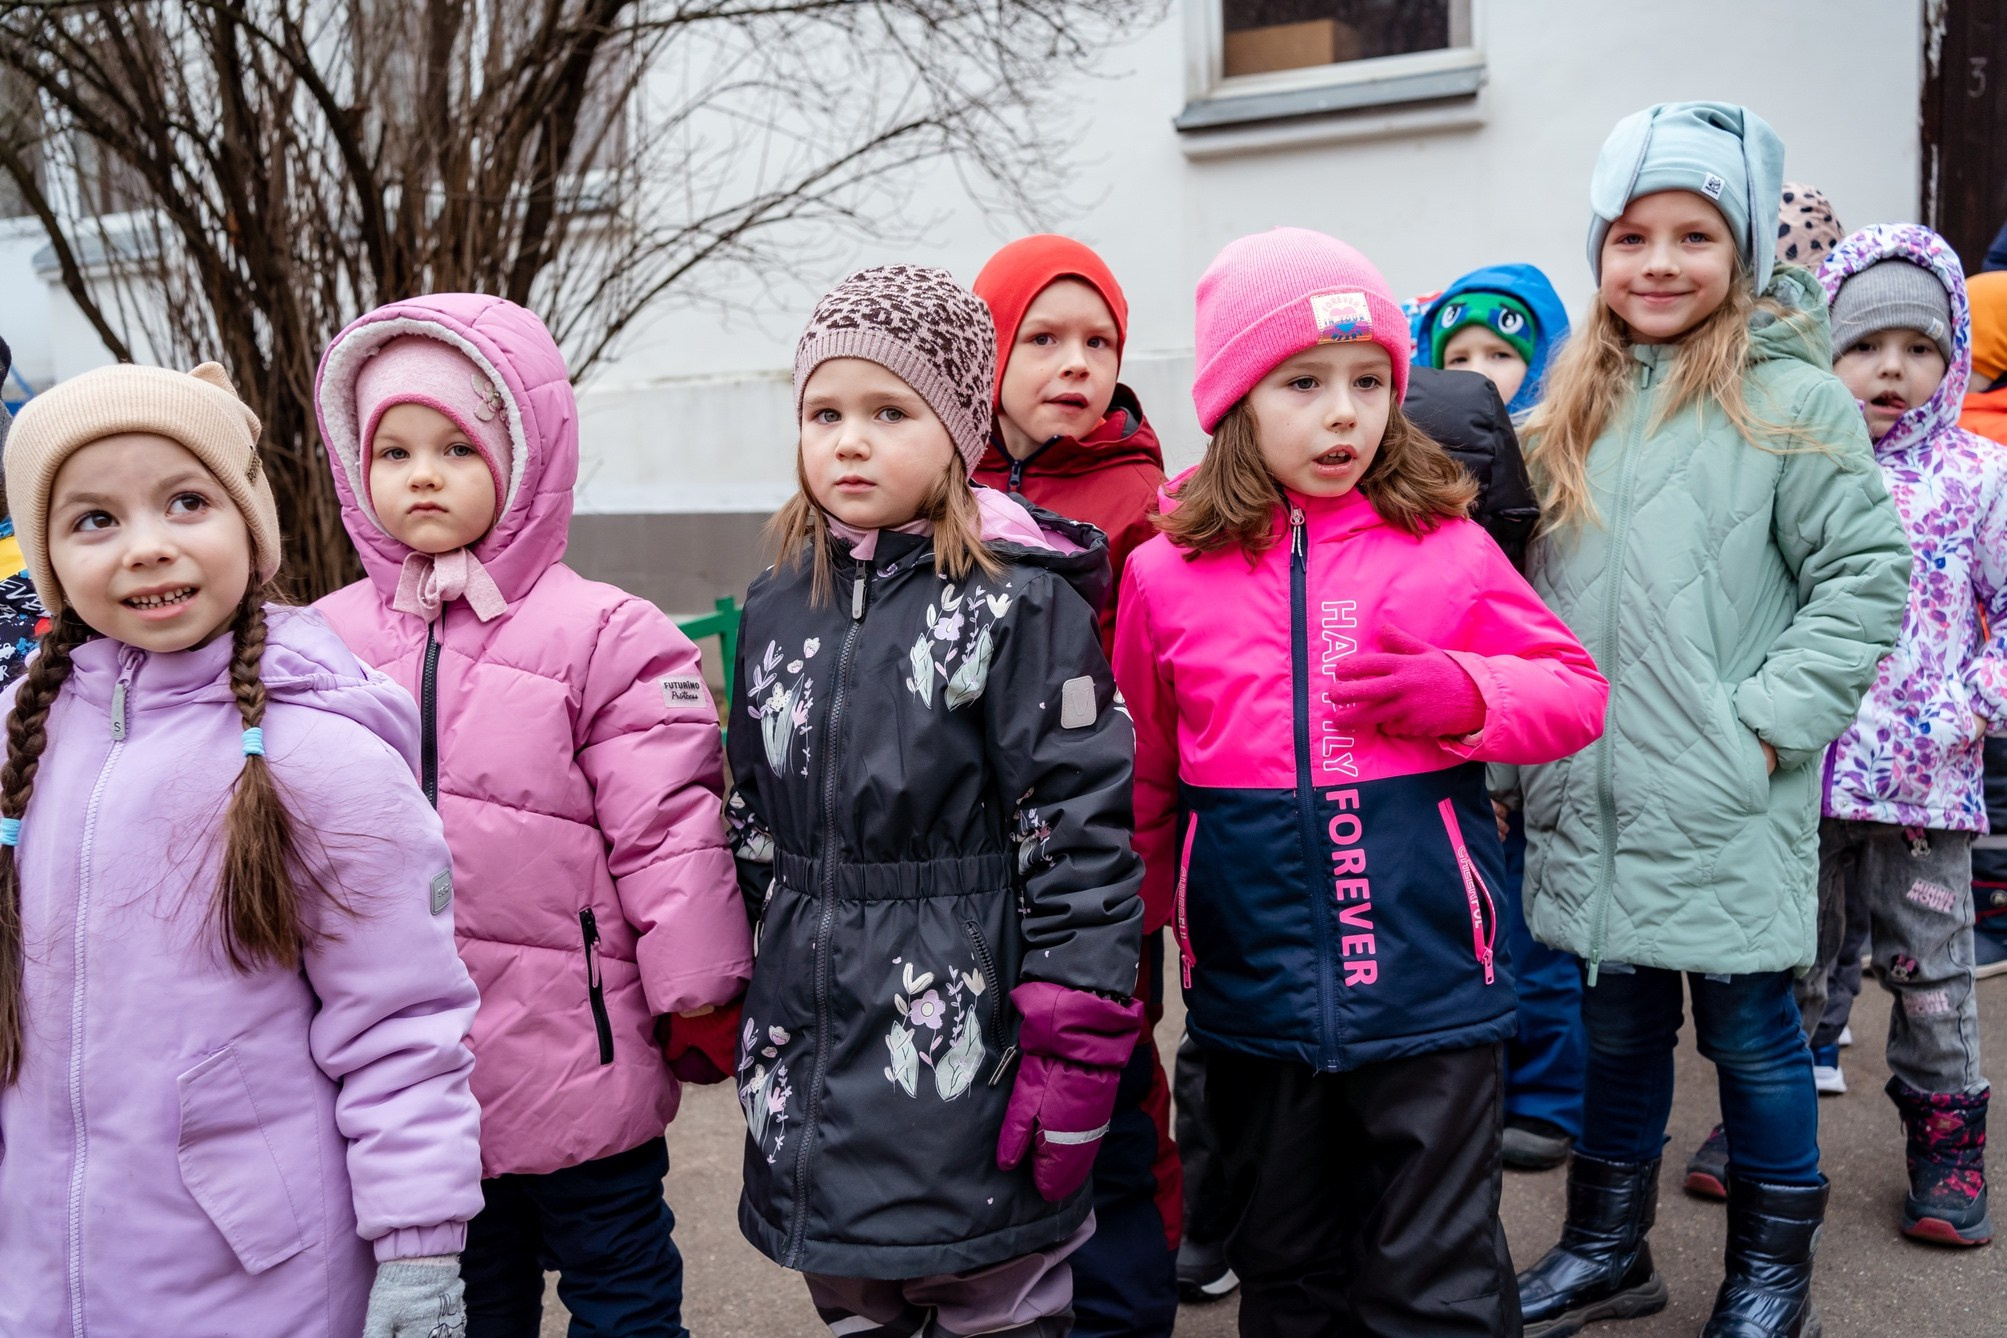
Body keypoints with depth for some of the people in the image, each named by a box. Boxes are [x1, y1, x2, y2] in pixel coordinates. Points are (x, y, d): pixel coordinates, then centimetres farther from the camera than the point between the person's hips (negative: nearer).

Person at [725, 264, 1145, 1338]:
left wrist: (1076, 1053, -15)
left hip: (968, 1058, -5)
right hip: (811, 1062, 6)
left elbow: (1081, 833, -14)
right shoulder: (778, 606, 6)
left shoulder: (1021, 603, -12)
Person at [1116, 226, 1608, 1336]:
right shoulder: (1164, 574, 0)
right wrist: (1148, 912, 17)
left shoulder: (1445, 547, -3)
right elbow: (1142, 778, 10)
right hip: (1253, 995, 2)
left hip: (1429, 982, -1)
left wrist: (1461, 694, -16)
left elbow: (1575, 692, 2)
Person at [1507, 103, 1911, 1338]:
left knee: (1750, 1028, 9)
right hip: (1596, 802, 5)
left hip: (1726, 808, -5)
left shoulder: (1789, 397, -7)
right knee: (1618, 1020, 16)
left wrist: (1769, 720, -15)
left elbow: (1867, 573, -10)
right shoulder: (1579, 407, 10)